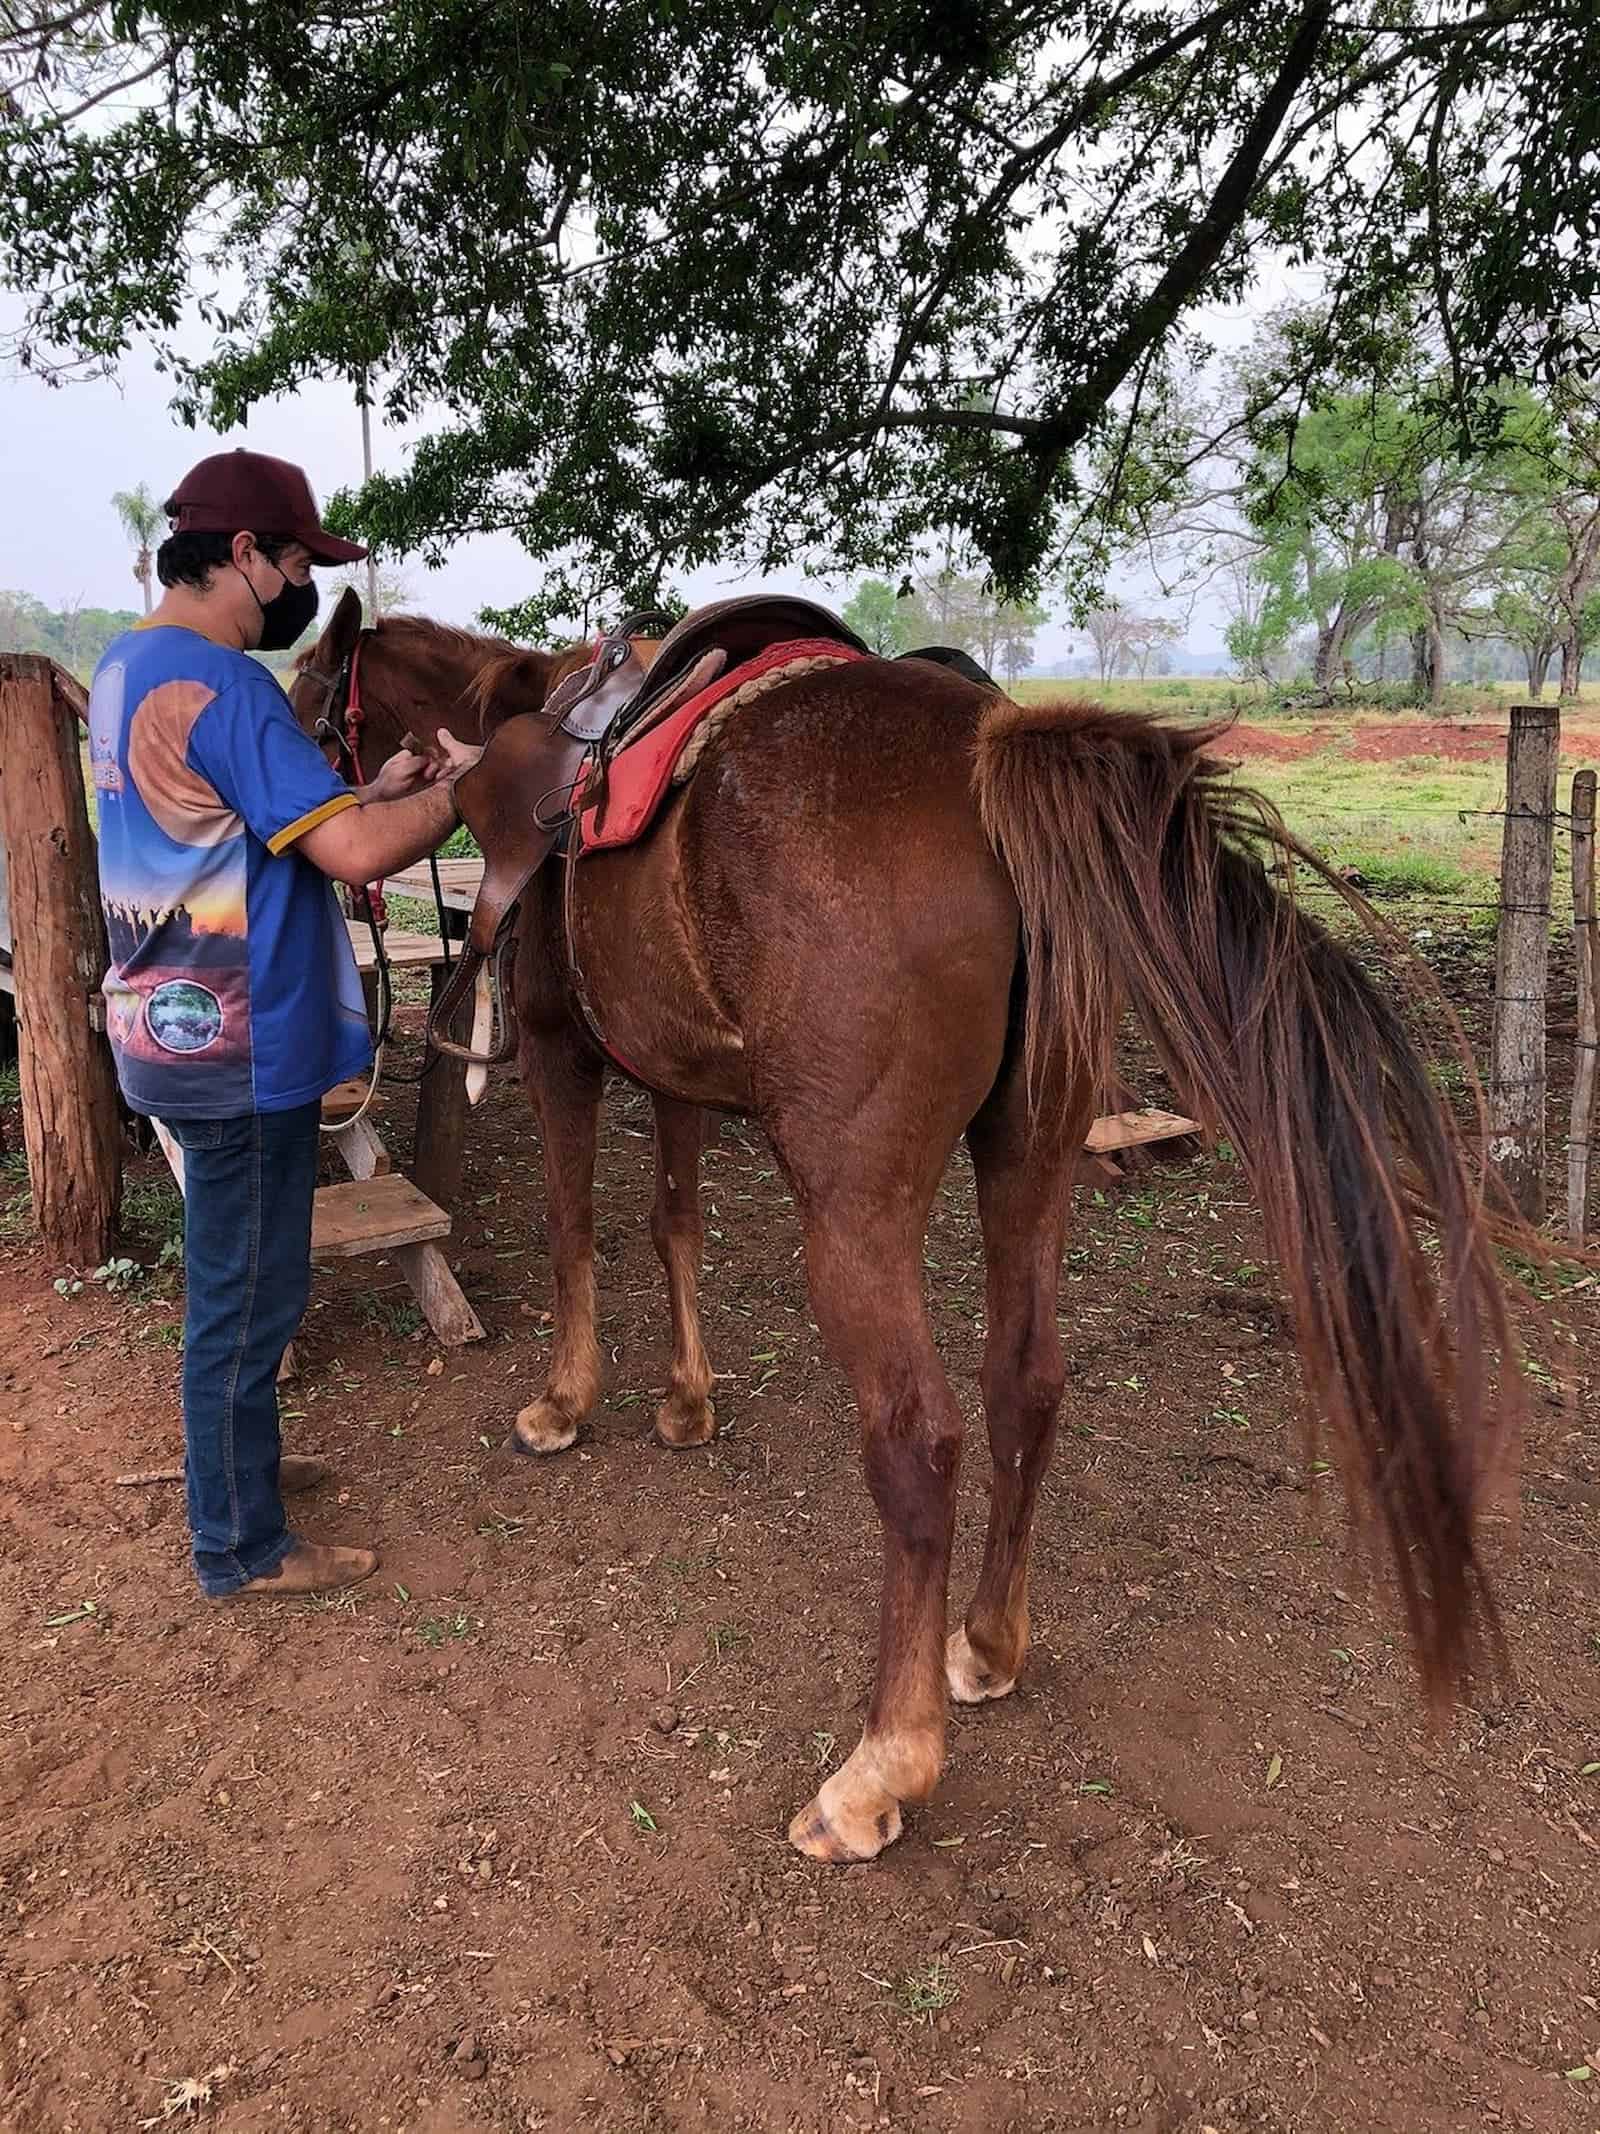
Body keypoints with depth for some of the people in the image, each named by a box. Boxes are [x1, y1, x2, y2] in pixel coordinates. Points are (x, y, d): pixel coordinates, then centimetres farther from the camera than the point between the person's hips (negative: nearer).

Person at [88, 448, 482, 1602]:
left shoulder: (129, 667, 11)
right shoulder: (220, 684, -21)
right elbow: (356, 851, -27)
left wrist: (375, 787, 10)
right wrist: (449, 792, -10)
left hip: (176, 1026, 10)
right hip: (239, 1047, -10)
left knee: (236, 1276, 23)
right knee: (248, 1293, 4)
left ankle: (238, 1460, 42)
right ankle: (244, 1547, 20)